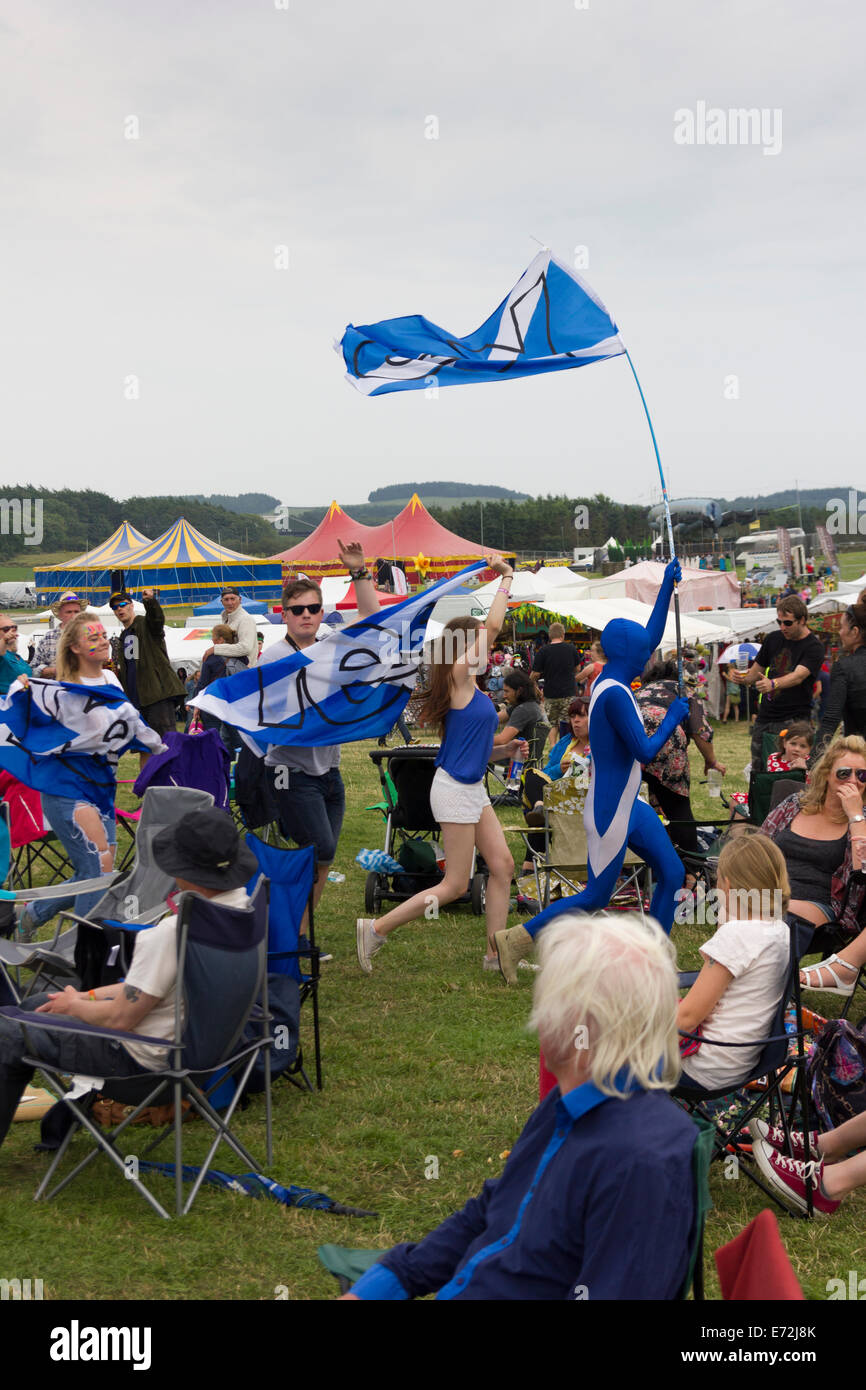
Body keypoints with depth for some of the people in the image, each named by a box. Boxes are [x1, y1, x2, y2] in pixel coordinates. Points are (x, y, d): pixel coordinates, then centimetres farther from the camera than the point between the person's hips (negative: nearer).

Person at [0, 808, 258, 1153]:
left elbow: (121, 1019, -23)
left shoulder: (171, 933, -34)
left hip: (142, 1058, -9)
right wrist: (89, 996, 9)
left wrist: (75, 1005, -2)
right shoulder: (243, 906, -6)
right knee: (37, 1005, 23)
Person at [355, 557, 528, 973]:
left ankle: (496, 953, 15)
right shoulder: (458, 675, -14)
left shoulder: (469, 684, 11)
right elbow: (494, 625, -20)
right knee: (455, 885, -3)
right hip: (454, 790, -9)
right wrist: (507, 578, -11)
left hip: (473, 788, 9)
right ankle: (375, 929, 5)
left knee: (502, 865, 8)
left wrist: (503, 747, 8)